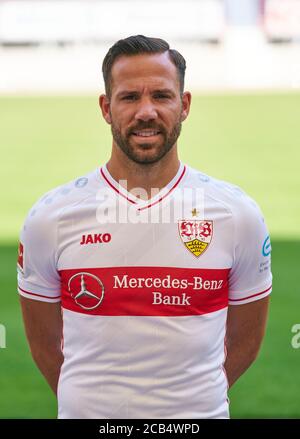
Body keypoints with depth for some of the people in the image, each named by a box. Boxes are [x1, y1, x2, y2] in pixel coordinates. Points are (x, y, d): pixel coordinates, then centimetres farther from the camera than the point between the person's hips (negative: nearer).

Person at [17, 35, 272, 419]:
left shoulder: (238, 215, -5)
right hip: (85, 411, 0)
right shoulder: (49, 218, -7)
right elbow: (44, 344, 3)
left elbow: (244, 341, 5)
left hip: (199, 412, 0)